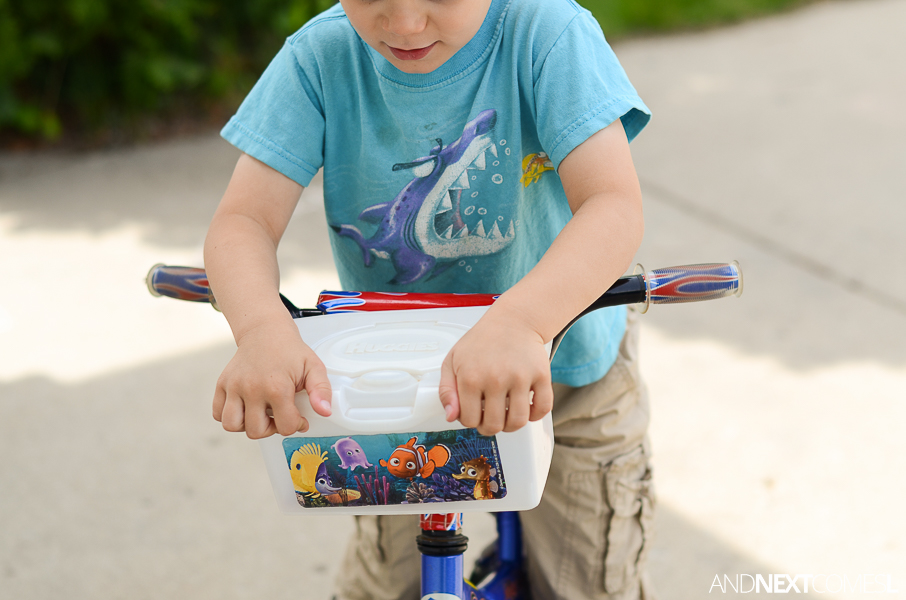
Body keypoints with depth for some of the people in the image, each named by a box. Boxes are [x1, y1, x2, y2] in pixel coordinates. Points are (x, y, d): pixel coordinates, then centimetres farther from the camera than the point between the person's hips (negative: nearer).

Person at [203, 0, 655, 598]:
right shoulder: (320, 56, -18)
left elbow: (615, 205, -36)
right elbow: (244, 219, -22)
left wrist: (519, 322, -54)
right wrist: (264, 331, -45)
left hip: (559, 368, -1)